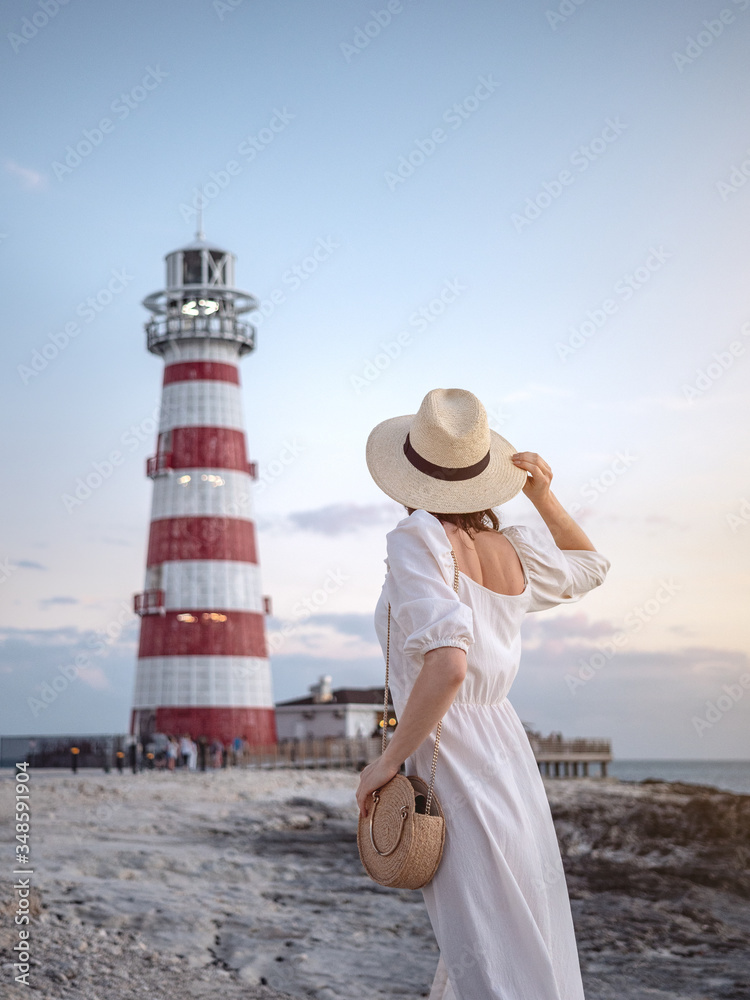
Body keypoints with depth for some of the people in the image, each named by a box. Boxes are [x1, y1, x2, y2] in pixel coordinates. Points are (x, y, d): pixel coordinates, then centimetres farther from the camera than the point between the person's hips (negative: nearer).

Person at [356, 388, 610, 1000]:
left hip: (453, 766, -7)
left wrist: (388, 761, -16)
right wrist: (542, 494, 15)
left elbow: (446, 664, -27)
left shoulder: (417, 539, -14)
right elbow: (590, 566, 27)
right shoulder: (515, 550, 5)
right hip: (509, 755, 7)